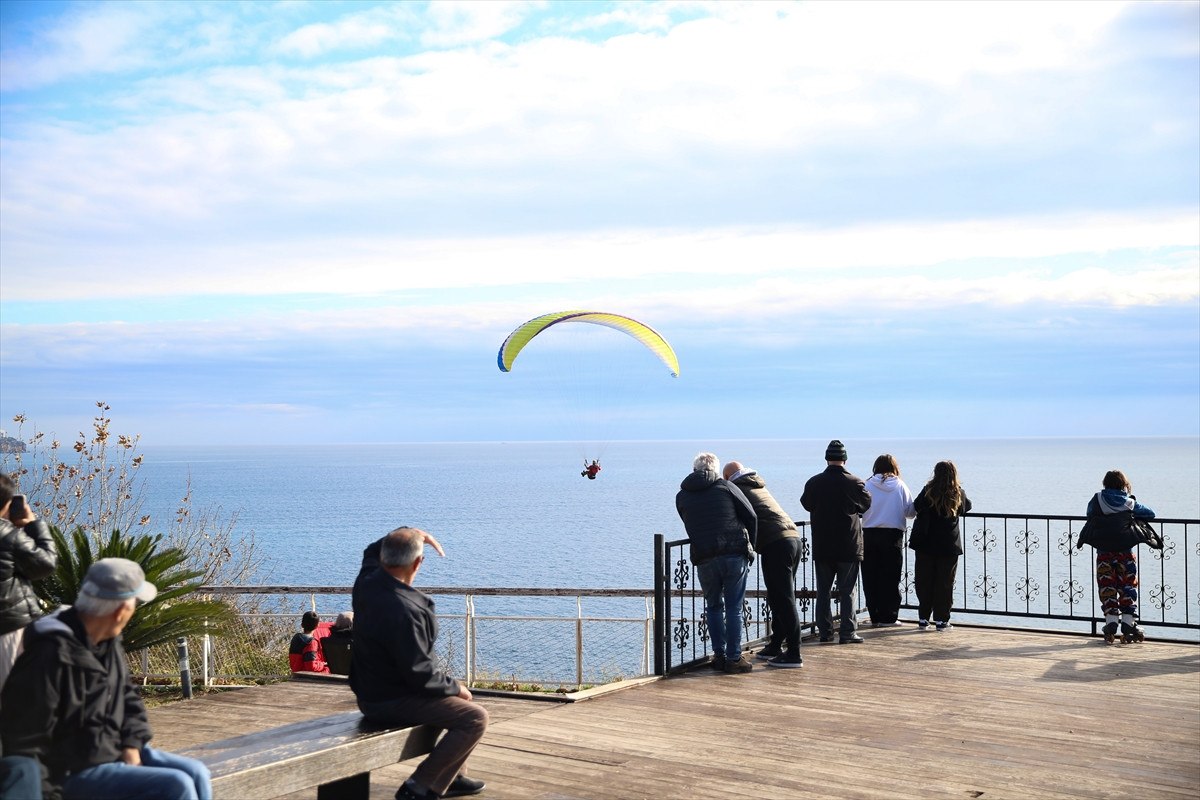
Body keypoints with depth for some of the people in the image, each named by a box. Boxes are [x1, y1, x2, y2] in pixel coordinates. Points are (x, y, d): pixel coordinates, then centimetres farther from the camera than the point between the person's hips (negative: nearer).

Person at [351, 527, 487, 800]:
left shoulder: (367, 580, -4)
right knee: (475, 717, -13)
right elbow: (419, 674, -28)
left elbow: (373, 552, 22)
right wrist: (455, 687, -11)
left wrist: (408, 534, 6)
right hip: (393, 703, -10)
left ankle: (453, 777, 31)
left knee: (462, 699, 24)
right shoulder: (403, 610, -31)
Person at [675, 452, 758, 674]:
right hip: (735, 554, -2)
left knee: (713, 606, 18)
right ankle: (734, 658, 5)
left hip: (704, 559, 2)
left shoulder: (682, 496, 14)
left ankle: (719, 655, 17)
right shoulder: (725, 486, 7)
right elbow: (751, 517, 4)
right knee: (734, 608, 5)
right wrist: (750, 547, 15)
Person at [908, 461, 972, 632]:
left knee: (924, 582, 9)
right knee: (944, 583, 6)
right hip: (949, 546, 0)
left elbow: (916, 507, 0)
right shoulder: (959, 494, -4)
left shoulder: (928, 491, -8)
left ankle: (923, 619, 12)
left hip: (926, 544, 0)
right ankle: (941, 619, 7)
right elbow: (967, 506, 14)